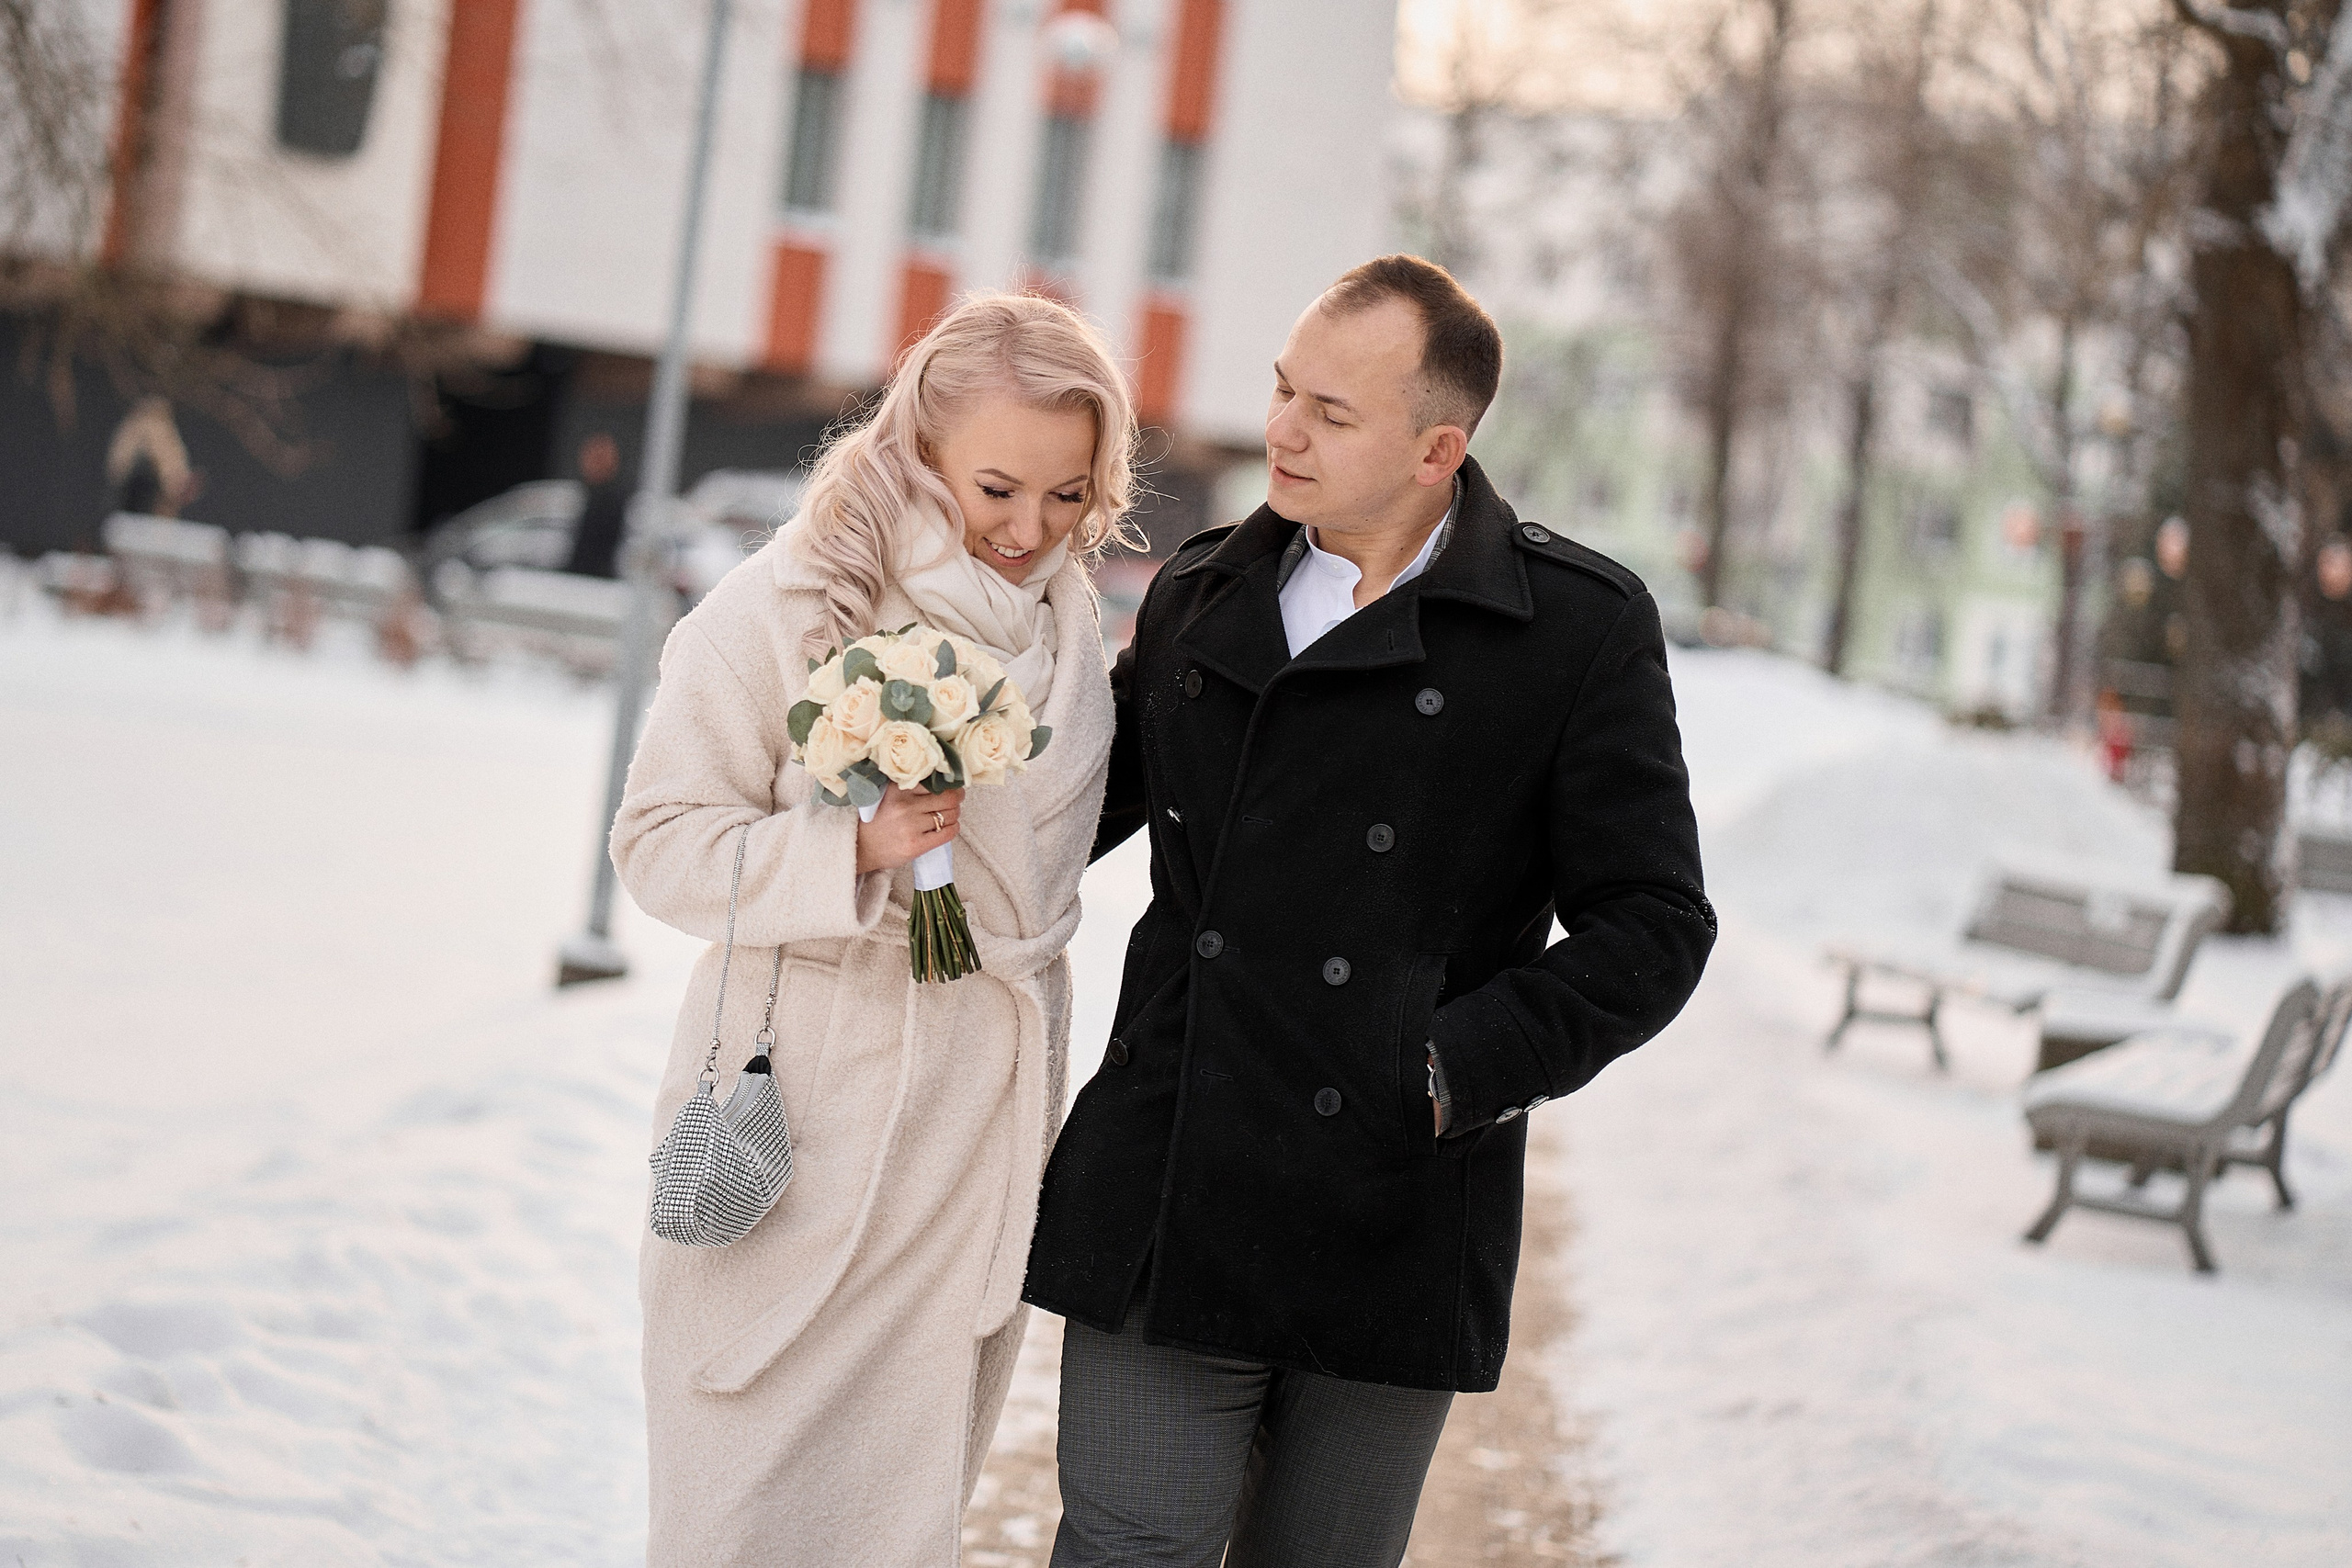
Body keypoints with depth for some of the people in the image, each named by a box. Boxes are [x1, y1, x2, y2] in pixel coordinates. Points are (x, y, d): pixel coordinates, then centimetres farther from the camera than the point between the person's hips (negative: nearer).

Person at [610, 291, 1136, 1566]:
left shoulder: (1067, 612, 6)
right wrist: (854, 848, -24)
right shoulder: (783, 608, -12)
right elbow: (660, 841, -10)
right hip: (806, 1112, -5)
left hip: (983, 1121, 5)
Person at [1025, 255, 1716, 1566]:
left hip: (1390, 1238, -2)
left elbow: (1651, 926, -3)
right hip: (1166, 1209, 3)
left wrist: (1457, 1075, -12)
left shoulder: (1583, 630, -3)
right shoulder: (1199, 598, 10)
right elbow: (1076, 805, 23)